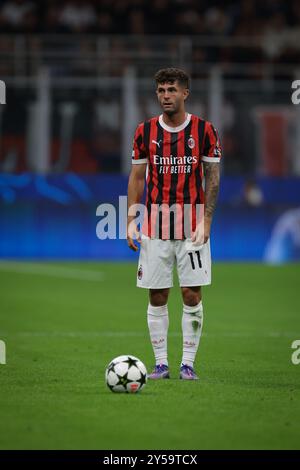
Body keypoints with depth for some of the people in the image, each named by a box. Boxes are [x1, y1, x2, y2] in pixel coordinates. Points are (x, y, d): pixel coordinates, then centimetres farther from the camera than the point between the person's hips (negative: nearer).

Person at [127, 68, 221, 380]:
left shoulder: (204, 130, -1)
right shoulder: (145, 131, 3)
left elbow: (213, 178, 1)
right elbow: (137, 177, 7)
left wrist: (206, 222, -8)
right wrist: (131, 222, -1)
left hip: (192, 222, -1)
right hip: (155, 221, 1)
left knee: (192, 296, -3)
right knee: (157, 297, 2)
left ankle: (188, 363, 5)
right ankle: (161, 363, 9)